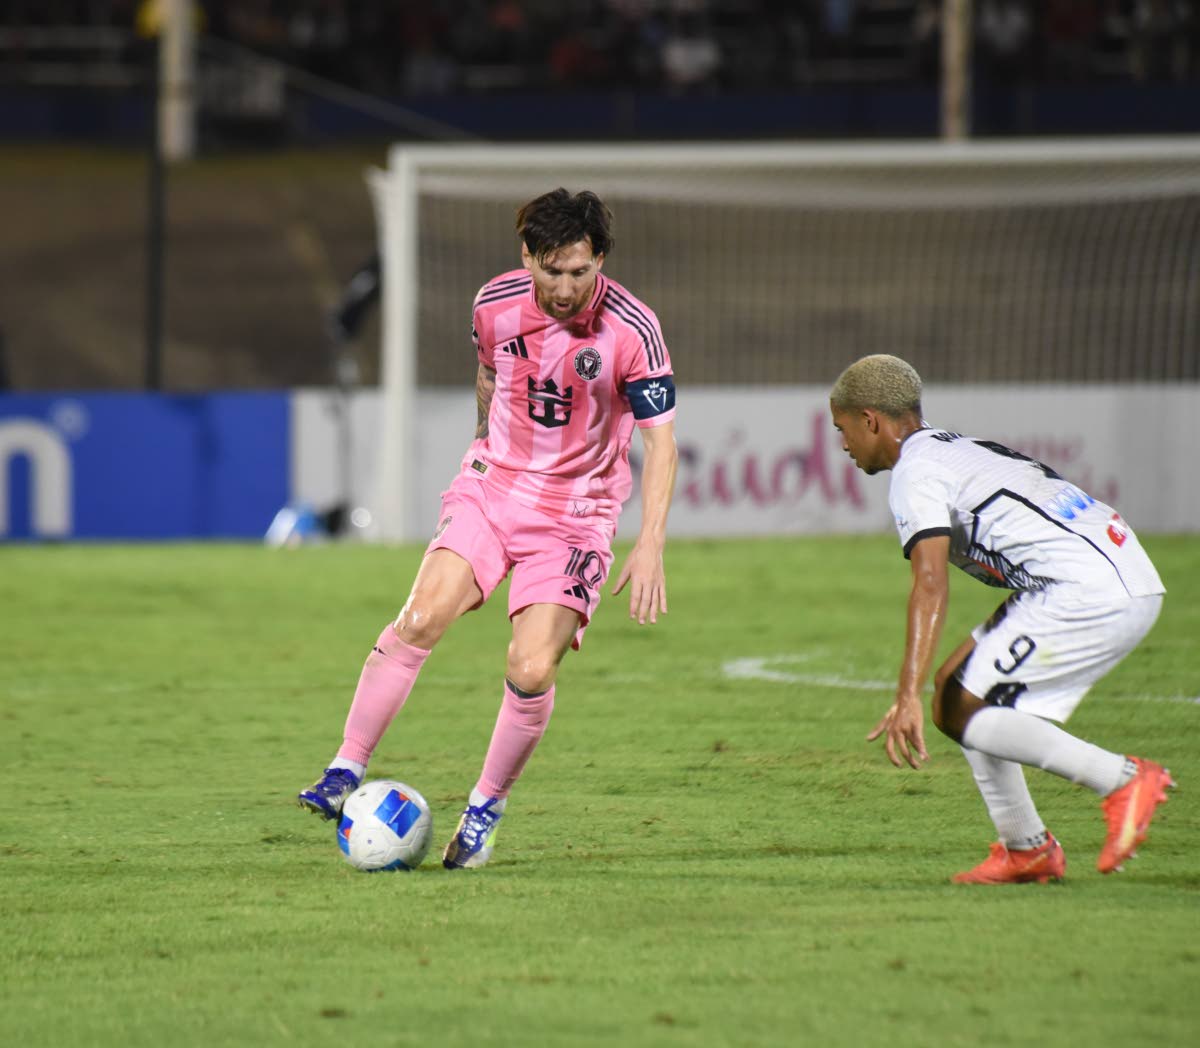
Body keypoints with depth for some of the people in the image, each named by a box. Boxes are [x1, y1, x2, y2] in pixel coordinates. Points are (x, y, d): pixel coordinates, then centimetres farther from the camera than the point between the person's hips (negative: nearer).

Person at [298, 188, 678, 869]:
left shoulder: (633, 331, -18)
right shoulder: (496, 304, -7)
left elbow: (660, 441, -15)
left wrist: (651, 547, -24)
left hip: (575, 516, -2)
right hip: (491, 487, 2)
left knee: (533, 671, -15)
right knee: (421, 619, -18)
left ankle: (487, 809, 7)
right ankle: (348, 769, -8)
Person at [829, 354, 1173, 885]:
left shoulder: (915, 473, -5)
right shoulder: (959, 449, 25)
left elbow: (930, 586, -19)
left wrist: (907, 698, -25)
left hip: (1089, 592, -10)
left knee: (960, 711, -6)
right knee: (955, 685, 15)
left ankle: (1123, 780, -10)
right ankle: (1026, 849, 15)